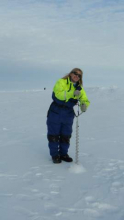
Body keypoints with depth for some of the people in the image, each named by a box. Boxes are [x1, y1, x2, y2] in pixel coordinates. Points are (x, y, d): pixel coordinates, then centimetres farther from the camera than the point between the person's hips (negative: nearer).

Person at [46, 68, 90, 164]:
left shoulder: (79, 87, 5)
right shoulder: (61, 82, -10)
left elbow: (85, 100, -6)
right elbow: (59, 94, -27)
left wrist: (84, 105, -30)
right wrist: (72, 94, -39)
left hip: (68, 114, 4)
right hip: (55, 112, -4)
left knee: (66, 136, 12)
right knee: (54, 135, 4)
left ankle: (63, 153, 29)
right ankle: (54, 155, 18)